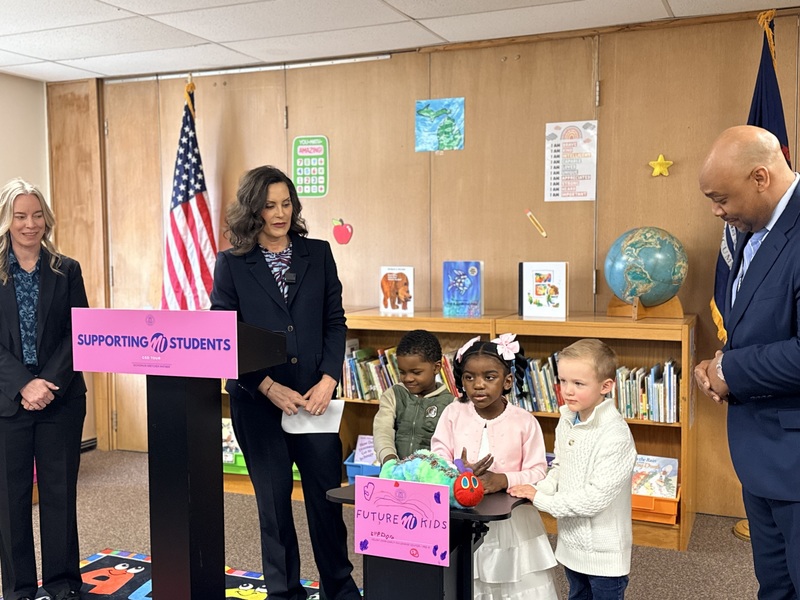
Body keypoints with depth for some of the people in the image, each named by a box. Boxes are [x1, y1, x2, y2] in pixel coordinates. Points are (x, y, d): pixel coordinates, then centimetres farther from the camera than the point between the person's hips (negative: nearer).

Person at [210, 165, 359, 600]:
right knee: (273, 500, 9)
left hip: (315, 396, 1)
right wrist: (270, 388, -13)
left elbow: (335, 322, 5)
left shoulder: (318, 254, 5)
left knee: (327, 495, 5)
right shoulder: (232, 264, 0)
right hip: (257, 401, -1)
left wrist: (327, 380, -8)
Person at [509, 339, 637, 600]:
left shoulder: (615, 434, -25)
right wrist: (541, 488, -9)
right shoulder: (567, 420, -1)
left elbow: (596, 498, -26)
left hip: (603, 551, -7)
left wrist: (541, 499, -19)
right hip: (571, 541, 7)